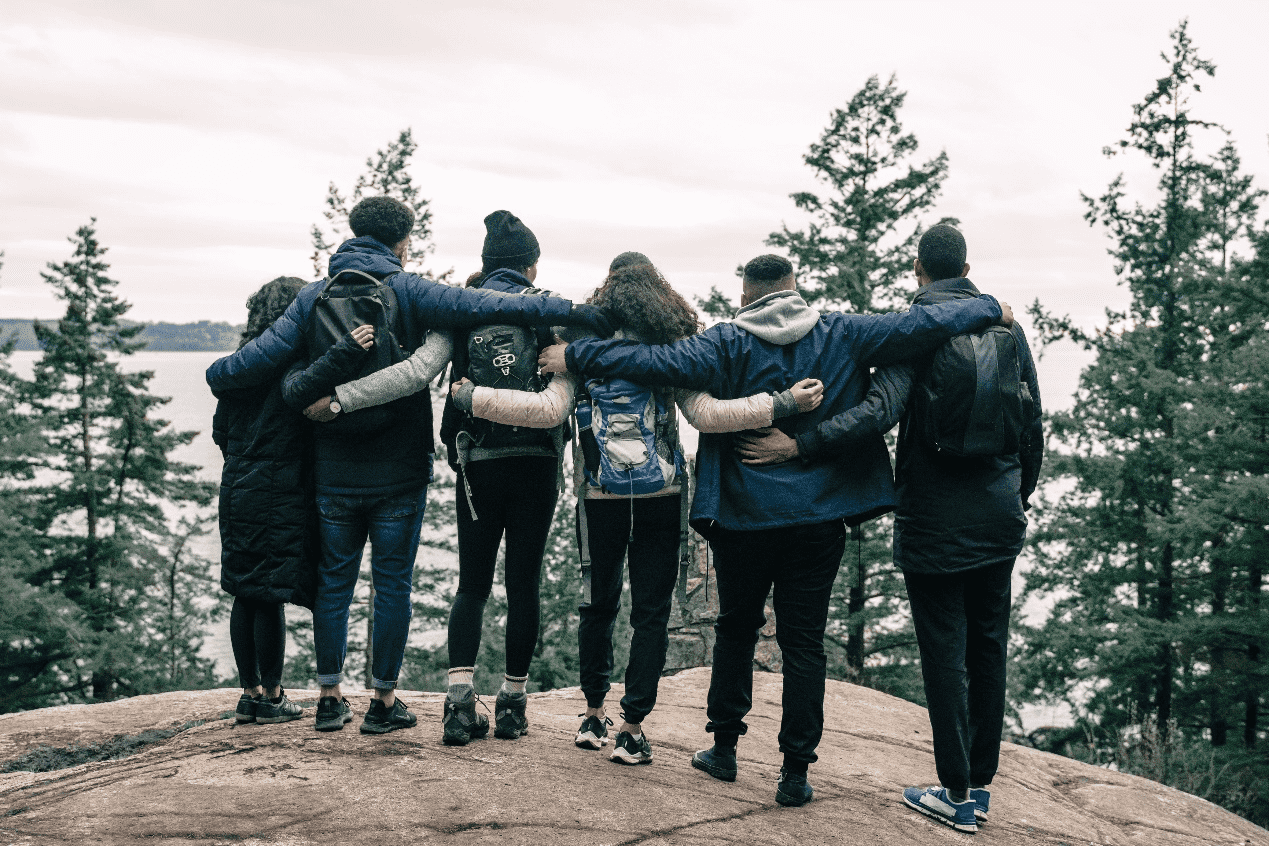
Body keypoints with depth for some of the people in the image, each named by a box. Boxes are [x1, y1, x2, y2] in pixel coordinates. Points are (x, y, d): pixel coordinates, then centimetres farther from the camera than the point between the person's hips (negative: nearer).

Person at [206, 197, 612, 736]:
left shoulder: (314, 297, 2)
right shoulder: (408, 292, -7)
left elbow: (265, 355, -3)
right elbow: (486, 307, -18)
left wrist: (216, 375, 17)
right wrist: (572, 313, -20)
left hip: (335, 472, 3)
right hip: (399, 471, -3)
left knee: (334, 579, 13)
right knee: (392, 581, 6)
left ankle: (331, 698, 20)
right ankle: (383, 703, 13)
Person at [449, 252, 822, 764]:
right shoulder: (676, 345, -2)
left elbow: (550, 409, -13)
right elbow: (706, 414, -13)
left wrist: (471, 397, -6)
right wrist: (782, 404, -13)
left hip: (599, 495, 1)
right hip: (662, 494, -1)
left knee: (598, 604, 17)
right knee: (651, 611, 6)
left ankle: (594, 716, 26)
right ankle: (632, 730, 5)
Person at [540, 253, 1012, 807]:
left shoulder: (728, 344, -7)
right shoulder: (843, 336, -1)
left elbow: (660, 362, -18)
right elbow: (919, 326, -2)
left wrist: (576, 357, -12)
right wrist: (989, 309, 13)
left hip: (744, 514, -1)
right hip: (820, 517, 1)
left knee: (736, 628, 18)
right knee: (804, 641, 7)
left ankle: (724, 747, 26)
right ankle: (796, 772, 10)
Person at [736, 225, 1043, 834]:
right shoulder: (1006, 326, 7)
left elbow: (880, 411, -26)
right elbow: (1033, 424, 13)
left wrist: (798, 446, -25)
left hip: (935, 525, -6)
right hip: (999, 521, 6)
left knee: (945, 656, 2)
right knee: (988, 650, 14)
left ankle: (957, 795, 10)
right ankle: (980, 783, 23)